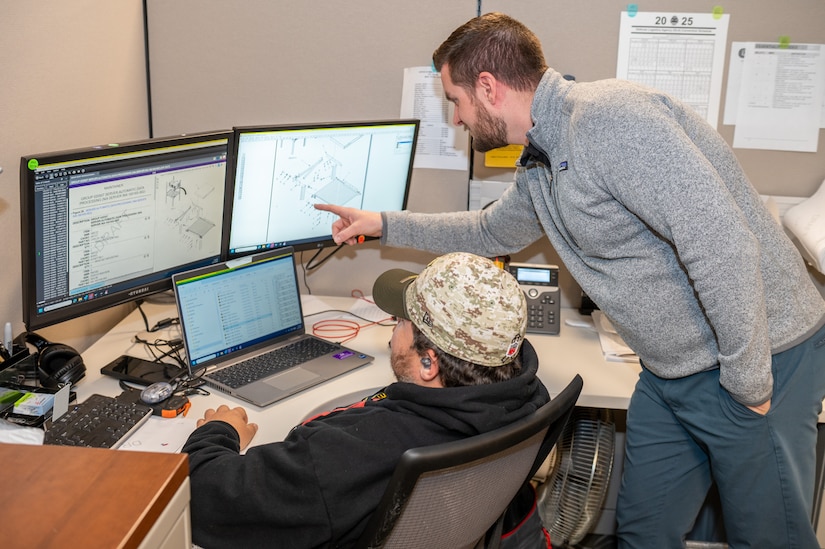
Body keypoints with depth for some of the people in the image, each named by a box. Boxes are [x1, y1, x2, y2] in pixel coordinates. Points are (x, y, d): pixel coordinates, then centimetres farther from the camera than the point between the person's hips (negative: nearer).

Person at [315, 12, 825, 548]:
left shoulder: (609, 116, -24)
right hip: (669, 373, 9)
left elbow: (723, 243, -30)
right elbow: (491, 231, 28)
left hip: (762, 359, -8)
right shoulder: (539, 165, 7)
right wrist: (384, 224, 28)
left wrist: (747, 384, -22)